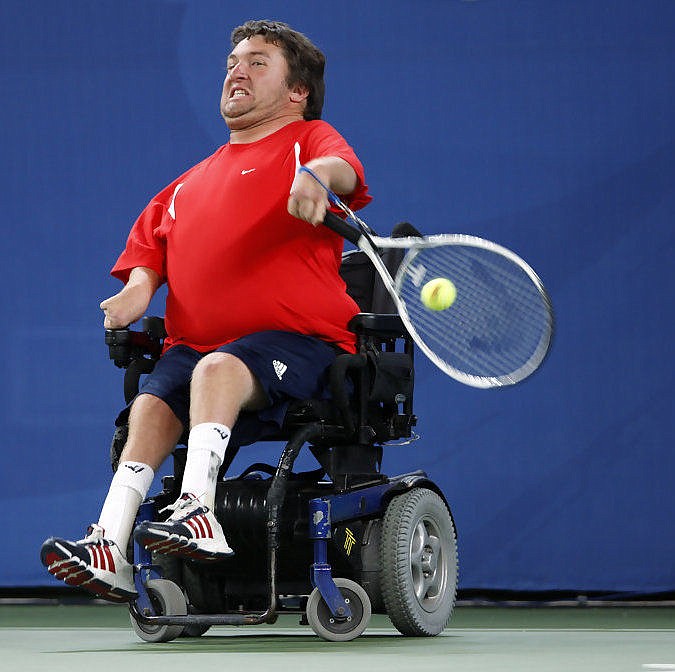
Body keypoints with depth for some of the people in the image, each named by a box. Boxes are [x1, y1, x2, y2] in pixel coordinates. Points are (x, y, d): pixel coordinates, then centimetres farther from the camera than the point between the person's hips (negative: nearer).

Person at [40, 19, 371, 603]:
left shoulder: (307, 139, 9)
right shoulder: (191, 183, 28)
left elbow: (342, 164, -15)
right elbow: (152, 244, 30)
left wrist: (320, 174, -41)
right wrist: (138, 290, 6)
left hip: (296, 338, -5)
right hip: (196, 339, 5)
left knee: (217, 370, -35)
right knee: (151, 405, -22)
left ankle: (199, 508, -47)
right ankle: (110, 550, -32)